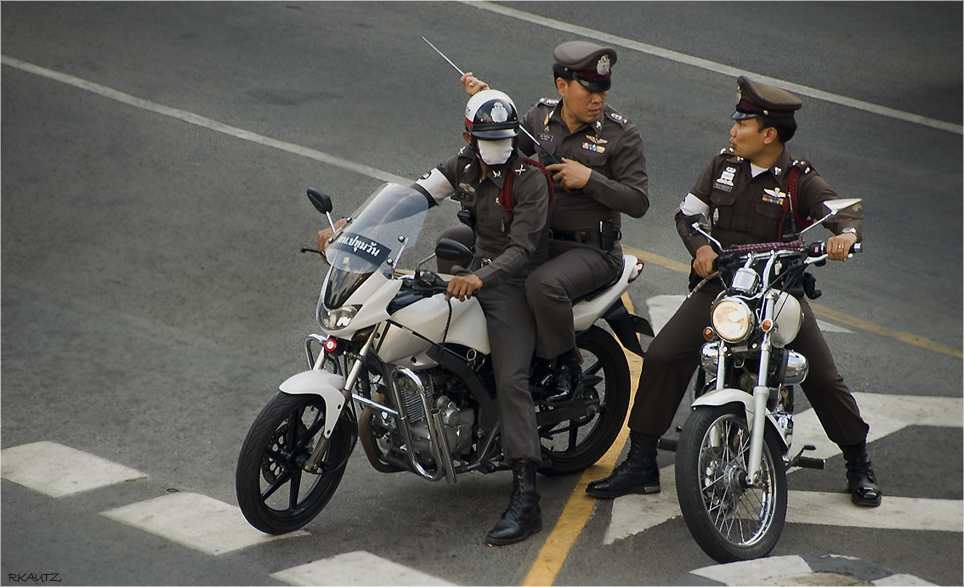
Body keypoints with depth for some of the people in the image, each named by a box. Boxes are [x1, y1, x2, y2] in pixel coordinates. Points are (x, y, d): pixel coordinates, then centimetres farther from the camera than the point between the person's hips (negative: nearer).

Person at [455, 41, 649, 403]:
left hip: (591, 248, -6)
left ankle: (566, 365, -12)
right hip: (537, 235, 6)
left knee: (544, 285, -36)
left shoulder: (621, 135, -10)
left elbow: (639, 202, -12)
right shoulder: (541, 116, 4)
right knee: (454, 243, -3)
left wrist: (588, 179, -22)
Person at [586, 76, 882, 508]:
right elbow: (687, 213, 8)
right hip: (719, 287, 3)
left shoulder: (800, 180, -5)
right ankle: (641, 464, -2)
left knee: (823, 379, -10)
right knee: (660, 358, -12)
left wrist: (845, 234, -40)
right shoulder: (723, 165, 7)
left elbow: (841, 212, -15)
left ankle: (859, 467, 12)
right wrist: (701, 247, -13)